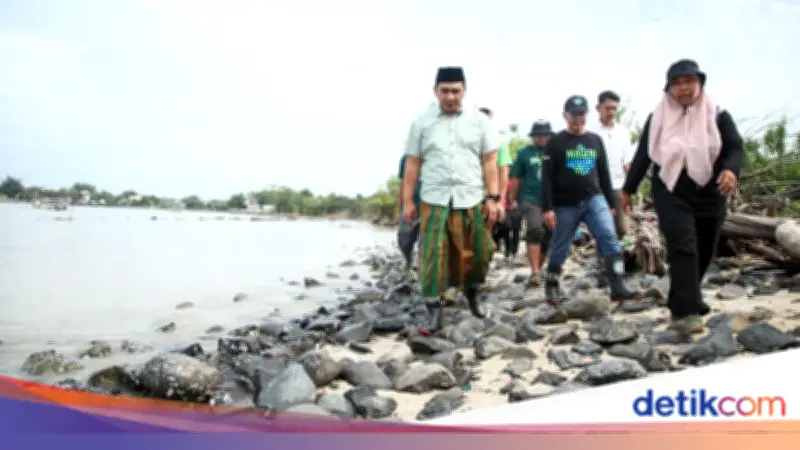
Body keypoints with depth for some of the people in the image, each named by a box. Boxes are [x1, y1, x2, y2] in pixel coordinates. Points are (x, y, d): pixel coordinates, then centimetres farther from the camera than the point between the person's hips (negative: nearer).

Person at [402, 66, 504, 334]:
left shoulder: (479, 120, 5)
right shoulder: (422, 122, 5)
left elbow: (489, 161, 4)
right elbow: (412, 164, 6)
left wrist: (493, 198, -3)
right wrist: (407, 202, 3)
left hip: (472, 200, 1)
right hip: (434, 201, -1)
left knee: (479, 253, 7)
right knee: (432, 256, -4)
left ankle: (472, 290, 36)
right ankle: (433, 311, 6)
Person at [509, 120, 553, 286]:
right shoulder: (525, 153, 4)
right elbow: (515, 178, 9)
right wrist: (513, 199, 9)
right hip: (530, 199, -3)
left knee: (547, 236, 10)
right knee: (535, 231, -21)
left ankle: (537, 270, 27)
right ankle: (535, 273, -22)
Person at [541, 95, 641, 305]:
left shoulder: (595, 140, 11)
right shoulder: (555, 142, -1)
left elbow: (604, 174, 16)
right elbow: (547, 178, -6)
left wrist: (610, 203, 15)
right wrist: (547, 208, -13)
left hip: (594, 199, 3)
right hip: (565, 205, -3)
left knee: (610, 238, -15)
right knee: (560, 249, 7)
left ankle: (618, 288, -18)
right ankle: (551, 287, 26)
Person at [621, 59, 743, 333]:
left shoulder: (717, 116, 6)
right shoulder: (657, 118, 8)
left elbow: (736, 147, -1)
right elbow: (642, 156, 12)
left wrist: (730, 169, -24)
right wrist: (628, 190, 14)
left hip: (709, 195, 2)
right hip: (671, 194, -2)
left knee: (702, 253, 8)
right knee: (683, 247, -18)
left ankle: (682, 304, 26)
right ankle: (686, 311, -22)